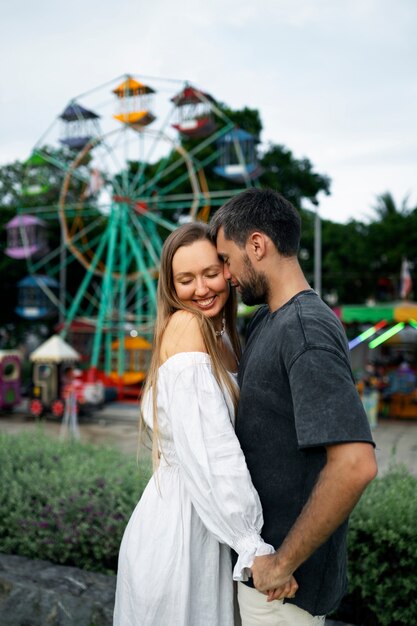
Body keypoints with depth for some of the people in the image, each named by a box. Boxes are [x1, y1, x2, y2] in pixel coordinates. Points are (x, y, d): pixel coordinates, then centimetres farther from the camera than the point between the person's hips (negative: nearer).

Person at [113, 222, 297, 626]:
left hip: (205, 523, 8)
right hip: (181, 524, -8)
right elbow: (207, 449, -26)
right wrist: (254, 547, -26)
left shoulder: (220, 336, 9)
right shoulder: (186, 325, -17)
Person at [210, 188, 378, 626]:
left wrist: (284, 562, -23)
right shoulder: (264, 319, 5)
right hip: (259, 547, 8)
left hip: (287, 575, -8)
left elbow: (355, 465, -32)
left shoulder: (305, 330, -24)